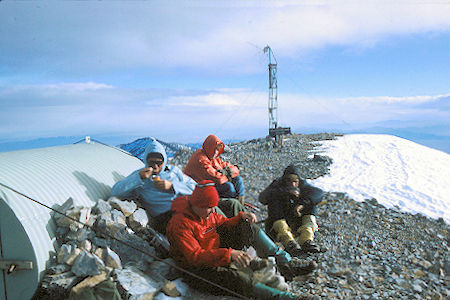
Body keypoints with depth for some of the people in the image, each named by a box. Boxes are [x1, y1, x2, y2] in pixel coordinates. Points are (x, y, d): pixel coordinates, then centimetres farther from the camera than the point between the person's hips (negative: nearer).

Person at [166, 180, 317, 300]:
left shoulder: (207, 213, 3)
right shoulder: (180, 224, -24)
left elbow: (224, 223, 18)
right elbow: (195, 256, -33)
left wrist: (241, 217, -5)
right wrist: (228, 254, -44)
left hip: (218, 254, 9)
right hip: (200, 268, -9)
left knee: (249, 228, -1)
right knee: (241, 279, -36)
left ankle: (286, 263, -5)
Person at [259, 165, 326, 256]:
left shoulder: (302, 185, 5)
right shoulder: (277, 185, 0)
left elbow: (319, 193, -16)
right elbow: (262, 198, -22)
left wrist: (302, 204, -34)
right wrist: (286, 192, -32)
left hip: (299, 224, 2)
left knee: (311, 203, -15)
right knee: (274, 202, -25)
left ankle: (307, 241, -38)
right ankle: (289, 242, -48)